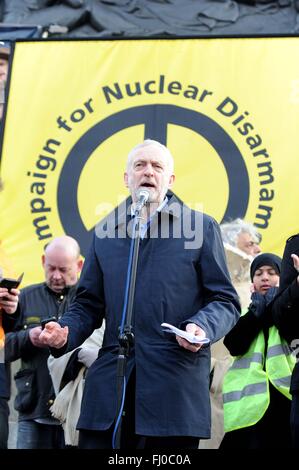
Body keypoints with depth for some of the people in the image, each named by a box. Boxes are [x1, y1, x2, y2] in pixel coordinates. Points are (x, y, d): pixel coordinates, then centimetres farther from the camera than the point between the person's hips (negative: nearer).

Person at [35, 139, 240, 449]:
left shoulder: (202, 228, 8)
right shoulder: (104, 232, 17)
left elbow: (225, 302, 5)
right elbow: (89, 304, 19)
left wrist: (202, 327, -15)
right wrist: (65, 333, -2)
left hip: (176, 385, -2)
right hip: (109, 387, 3)